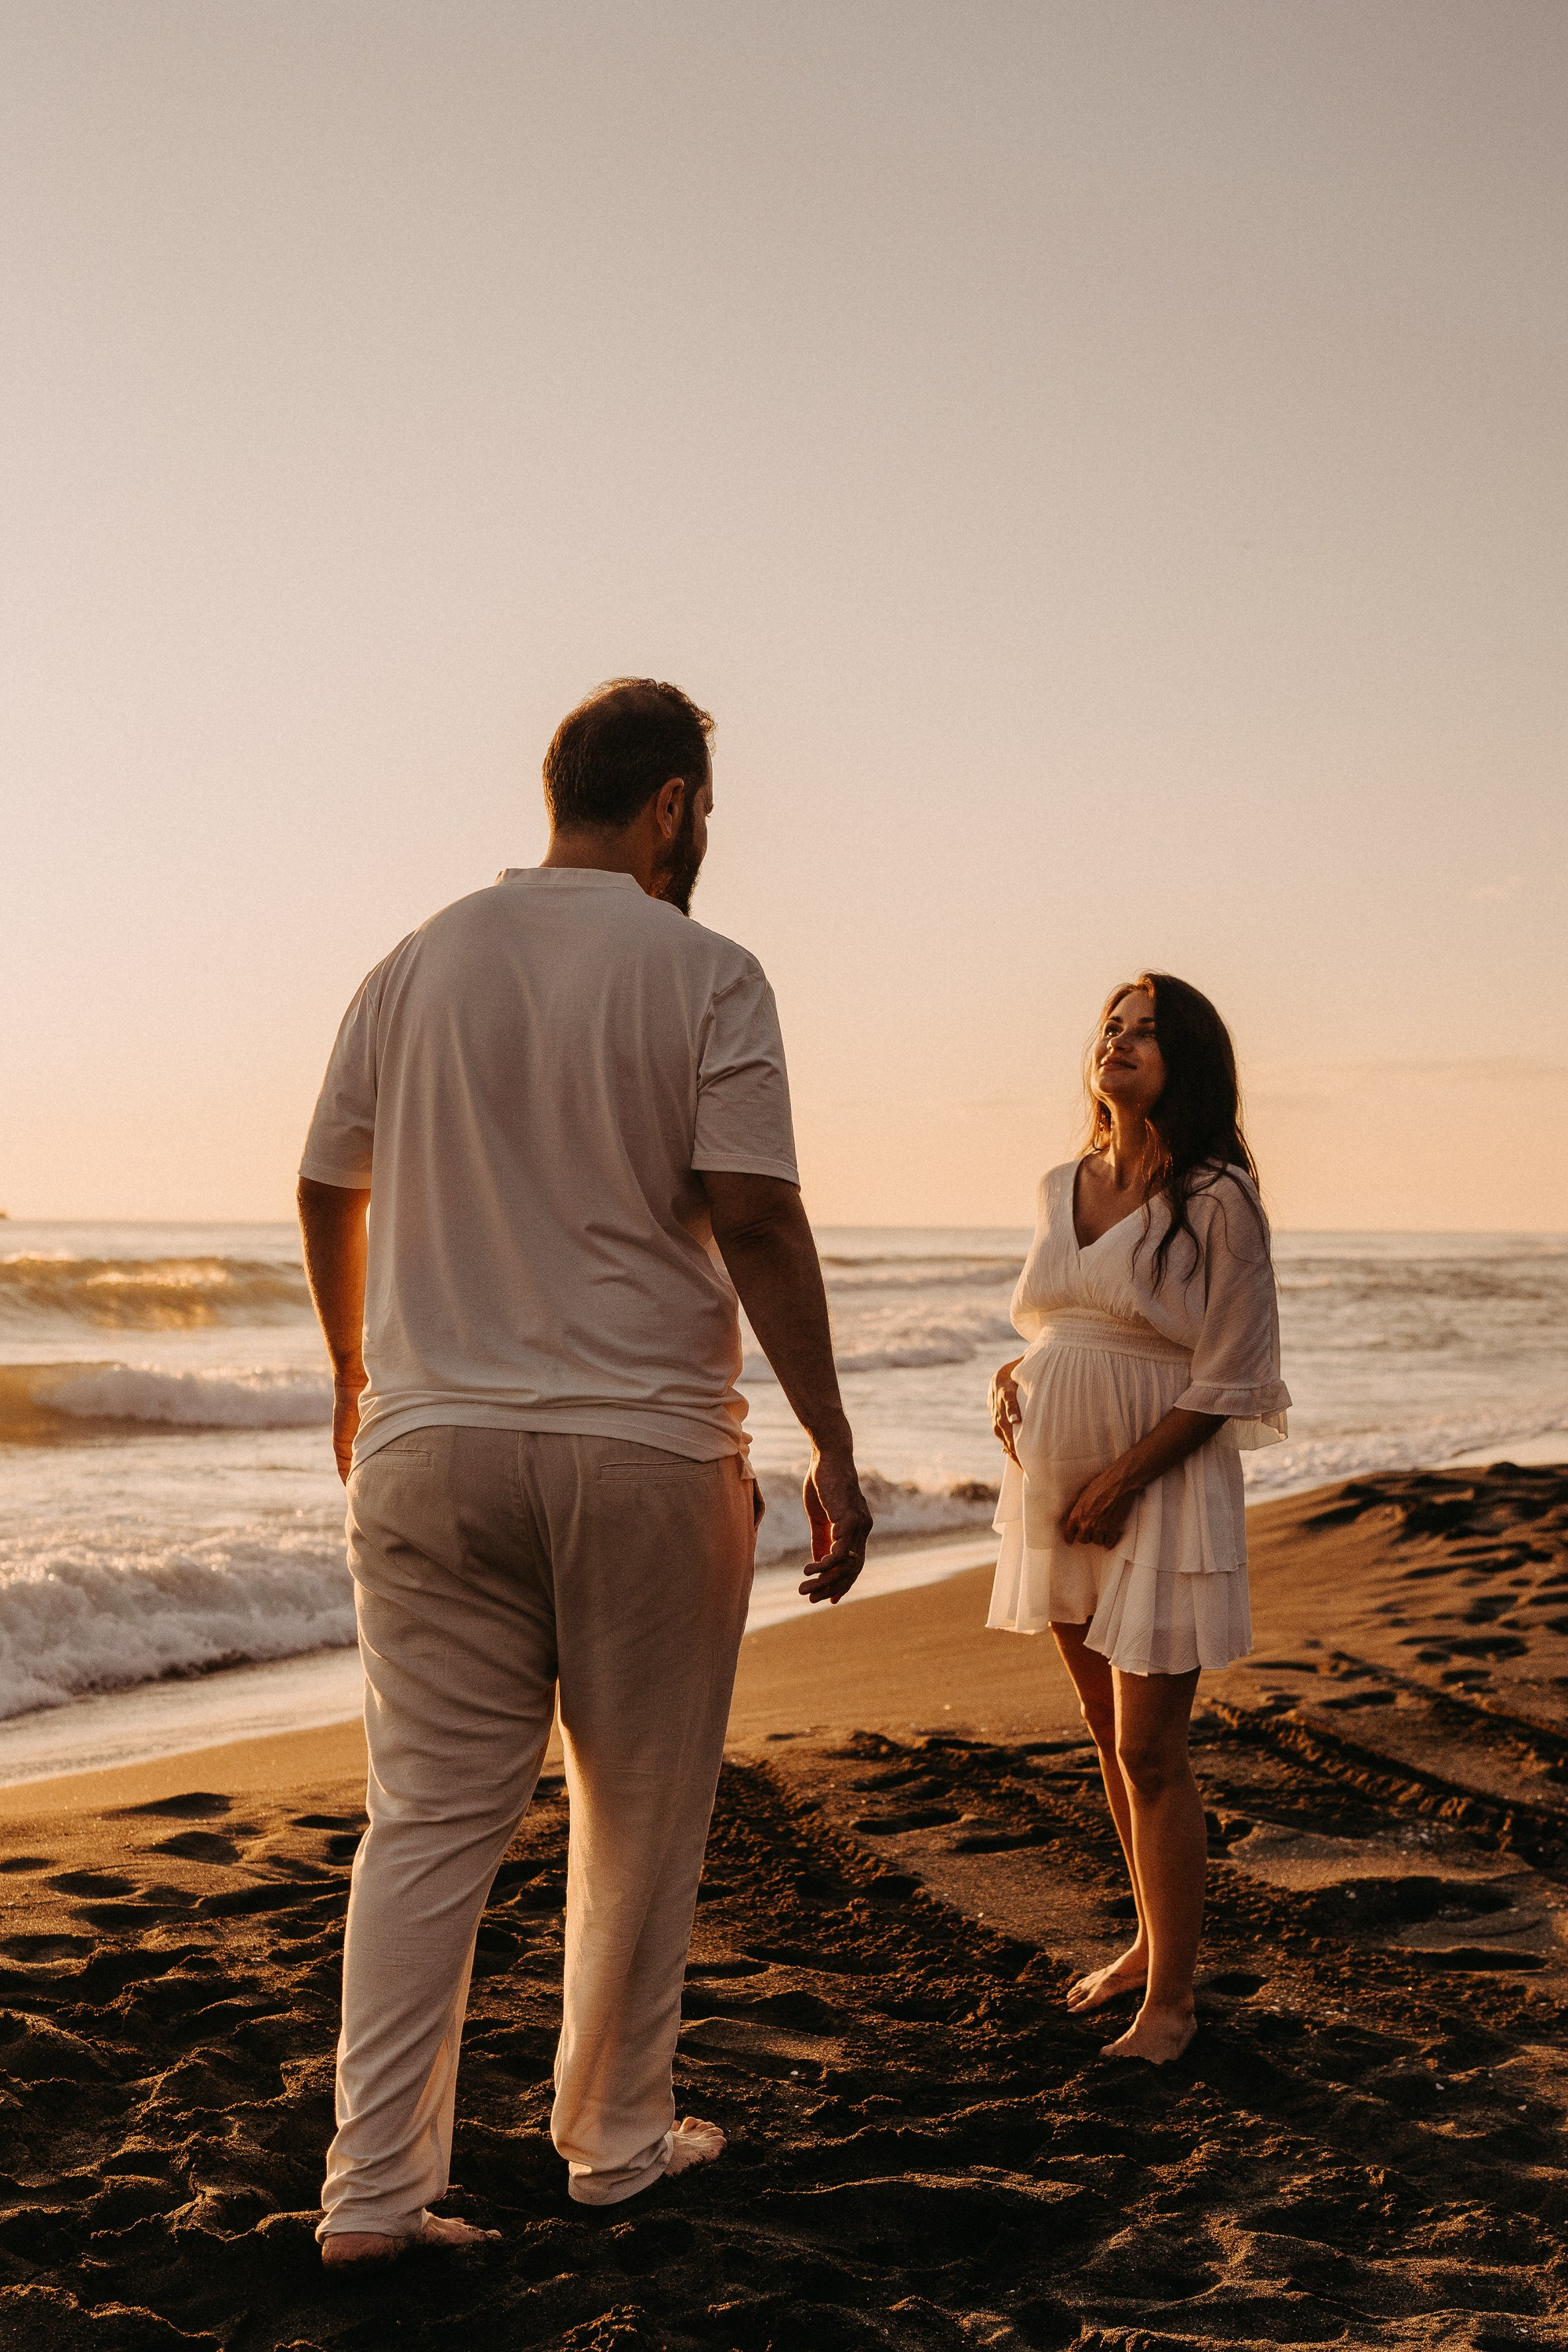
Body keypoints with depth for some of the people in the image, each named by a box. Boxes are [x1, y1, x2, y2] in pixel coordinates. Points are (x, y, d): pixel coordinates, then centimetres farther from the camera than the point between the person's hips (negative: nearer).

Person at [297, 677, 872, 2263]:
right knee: (639, 1823, 12)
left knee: (428, 1820, 6)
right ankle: (616, 2143, 25)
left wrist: (356, 1382, 29)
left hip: (430, 1444, 3)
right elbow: (754, 1220, -12)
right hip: (645, 1448, -3)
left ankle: (375, 2190, 5)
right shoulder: (703, 975, -5)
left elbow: (328, 1191, 14)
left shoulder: (418, 966, 8)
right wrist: (830, 1450, -7)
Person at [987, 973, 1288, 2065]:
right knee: (1109, 1734, 15)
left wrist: (1124, 1478, -17)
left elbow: (1227, 1381, -13)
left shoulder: (1217, 1200, -12)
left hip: (1160, 1493, -6)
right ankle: (1152, 1939, 31)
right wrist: (1011, 1379, 1)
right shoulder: (1060, 1190, 8)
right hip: (1061, 1490, 6)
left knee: (1150, 1749, -5)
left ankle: (1172, 1997, 5)